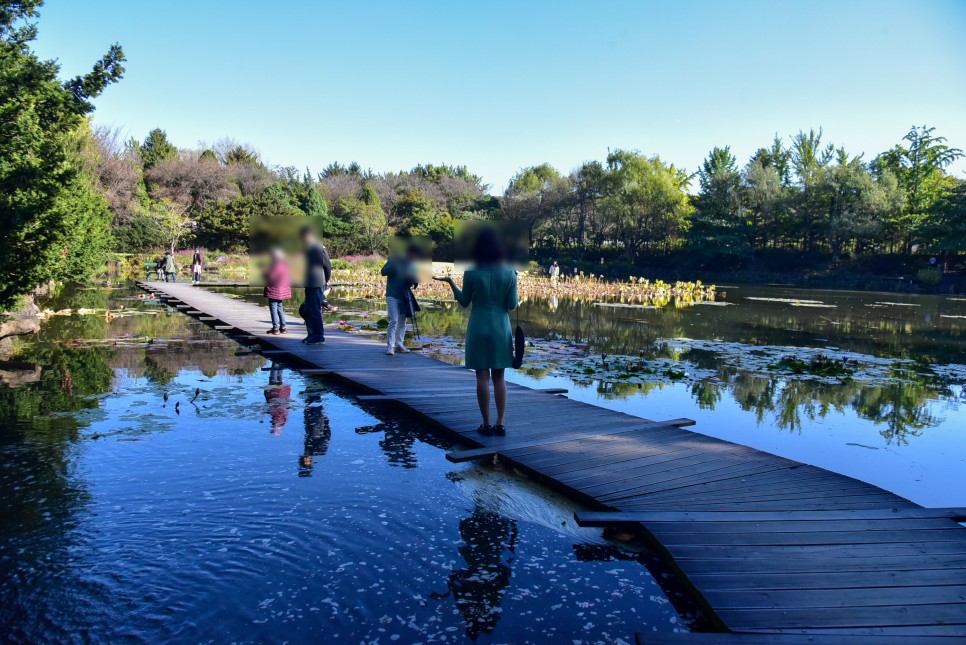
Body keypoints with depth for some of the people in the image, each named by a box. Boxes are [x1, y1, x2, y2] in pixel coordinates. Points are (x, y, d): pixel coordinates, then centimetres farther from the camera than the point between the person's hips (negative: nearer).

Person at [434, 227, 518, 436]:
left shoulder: (471, 273, -7)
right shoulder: (509, 273, -4)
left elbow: (464, 301, 1)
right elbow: (512, 305, -4)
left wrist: (450, 282, 10)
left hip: (479, 328, -1)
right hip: (501, 328, 1)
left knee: (482, 376, 3)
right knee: (499, 376, 9)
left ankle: (486, 424, 6)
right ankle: (501, 423, 8)